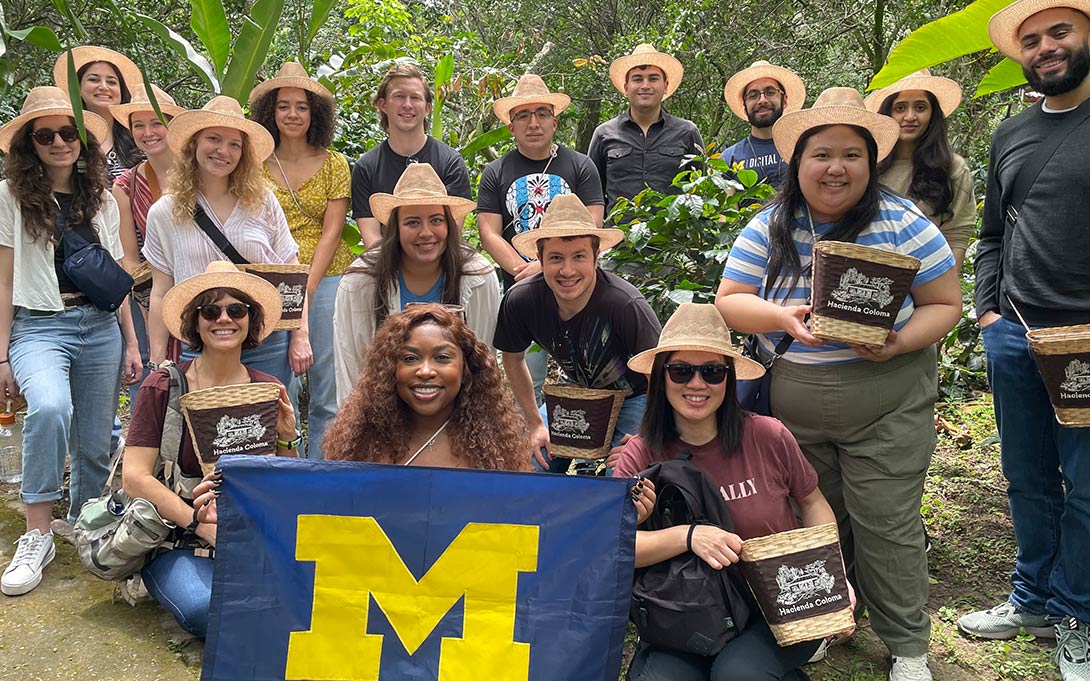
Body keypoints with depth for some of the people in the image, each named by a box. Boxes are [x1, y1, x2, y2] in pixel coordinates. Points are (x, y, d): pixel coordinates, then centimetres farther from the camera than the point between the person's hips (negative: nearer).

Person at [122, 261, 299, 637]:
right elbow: (134, 477, -9)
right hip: (178, 541, -2)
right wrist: (202, 524, -18)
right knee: (206, 609, -33)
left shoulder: (269, 391, 5)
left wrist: (286, 439, -10)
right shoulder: (164, 386, -3)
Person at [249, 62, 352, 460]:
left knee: (327, 394, -1)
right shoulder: (258, 165, 9)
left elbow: (331, 231, 0)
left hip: (326, 278, -1)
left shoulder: (333, 164, 6)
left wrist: (307, 288, -10)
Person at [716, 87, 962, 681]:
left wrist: (899, 342, -22)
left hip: (886, 409, -2)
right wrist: (782, 317, -22)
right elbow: (729, 301, -2)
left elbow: (945, 304, -3)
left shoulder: (902, 223, -7)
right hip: (791, 408, 3)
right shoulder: (769, 227, -1)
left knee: (886, 525, 2)